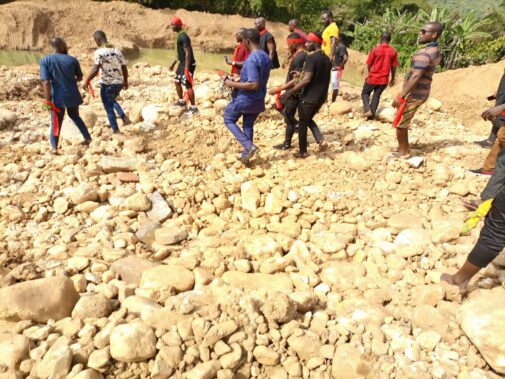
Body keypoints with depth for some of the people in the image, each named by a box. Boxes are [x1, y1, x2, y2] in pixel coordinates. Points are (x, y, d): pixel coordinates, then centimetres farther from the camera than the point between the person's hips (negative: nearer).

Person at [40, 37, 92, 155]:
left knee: (56, 122, 9)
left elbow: (46, 82, -15)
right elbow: (80, 77, 9)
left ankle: (54, 148, 7)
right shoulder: (72, 60, -3)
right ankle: (88, 138, 29)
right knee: (75, 116, 26)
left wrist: (48, 100, -11)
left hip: (58, 97, -2)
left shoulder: (45, 60, -8)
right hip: (72, 95, 2)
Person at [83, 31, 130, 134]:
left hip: (107, 84, -6)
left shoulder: (100, 52, -12)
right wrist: (125, 81, 23)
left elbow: (95, 69, -20)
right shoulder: (117, 51, 7)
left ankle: (115, 129, 17)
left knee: (109, 107, 10)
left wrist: (86, 81, -12)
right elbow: (124, 68, 10)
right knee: (112, 101, 31)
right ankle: (124, 117, 14)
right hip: (119, 83, 6)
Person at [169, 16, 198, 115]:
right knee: (177, 81, 19)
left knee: (188, 85, -9)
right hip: (182, 63, 11)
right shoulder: (179, 35, 14)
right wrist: (173, 63, 27)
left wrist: (186, 69, -28)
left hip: (188, 64, -11)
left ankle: (193, 108, -3)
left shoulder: (183, 36, -18)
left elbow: (188, 53, -24)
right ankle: (181, 102, 31)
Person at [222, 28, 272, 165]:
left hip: (245, 99, -8)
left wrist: (233, 84, -20)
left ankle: (249, 146, -1)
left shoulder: (251, 59, -23)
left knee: (229, 119, 12)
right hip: (259, 100, 8)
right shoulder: (266, 57, 6)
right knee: (248, 126, 18)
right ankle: (245, 156, 22)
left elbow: (253, 85, -29)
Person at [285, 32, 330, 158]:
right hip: (321, 97, 8)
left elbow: (307, 79, -24)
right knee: (309, 120, 24)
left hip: (309, 97, -8)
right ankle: (321, 140, 6)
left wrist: (291, 91, -19)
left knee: (302, 123, 7)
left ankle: (303, 152, 15)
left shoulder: (312, 57, -17)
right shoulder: (327, 59, 10)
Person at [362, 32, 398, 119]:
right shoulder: (394, 51, -1)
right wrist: (393, 78, 16)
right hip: (384, 79, 3)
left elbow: (369, 64, -3)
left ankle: (367, 110, -6)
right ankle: (372, 114, 9)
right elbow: (394, 66, 3)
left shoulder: (375, 49, -8)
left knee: (365, 93, 14)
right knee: (377, 96, 13)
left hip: (373, 77, -2)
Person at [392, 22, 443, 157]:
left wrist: (401, 96, -25)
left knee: (399, 123, 1)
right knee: (403, 122, 19)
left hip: (414, 94, -9)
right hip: (421, 92, 9)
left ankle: (403, 151, 11)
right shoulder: (435, 51, 12)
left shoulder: (424, 53, -19)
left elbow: (416, 76, -26)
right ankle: (404, 148, 28)